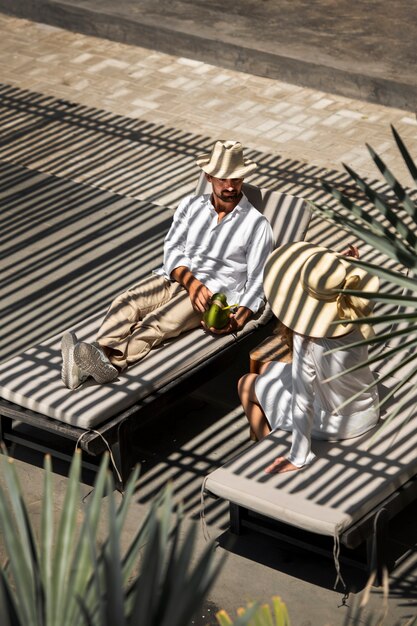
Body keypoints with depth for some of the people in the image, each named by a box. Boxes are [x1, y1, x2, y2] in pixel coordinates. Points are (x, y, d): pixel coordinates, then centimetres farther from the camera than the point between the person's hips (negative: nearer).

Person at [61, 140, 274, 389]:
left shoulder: (257, 225, 4)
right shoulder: (191, 205, 15)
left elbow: (257, 281, 0)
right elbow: (172, 248, 4)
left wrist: (238, 321, -18)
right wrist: (191, 283, -17)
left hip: (214, 293, -5)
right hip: (173, 278, 5)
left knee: (159, 321, -33)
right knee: (126, 302, -27)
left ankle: (111, 361, -58)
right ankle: (100, 355, -52)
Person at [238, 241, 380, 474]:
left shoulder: (308, 342, -37)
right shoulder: (355, 315, -20)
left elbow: (303, 404, -29)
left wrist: (298, 458, -19)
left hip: (333, 425, -6)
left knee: (247, 384, 16)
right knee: (267, 369, 26)